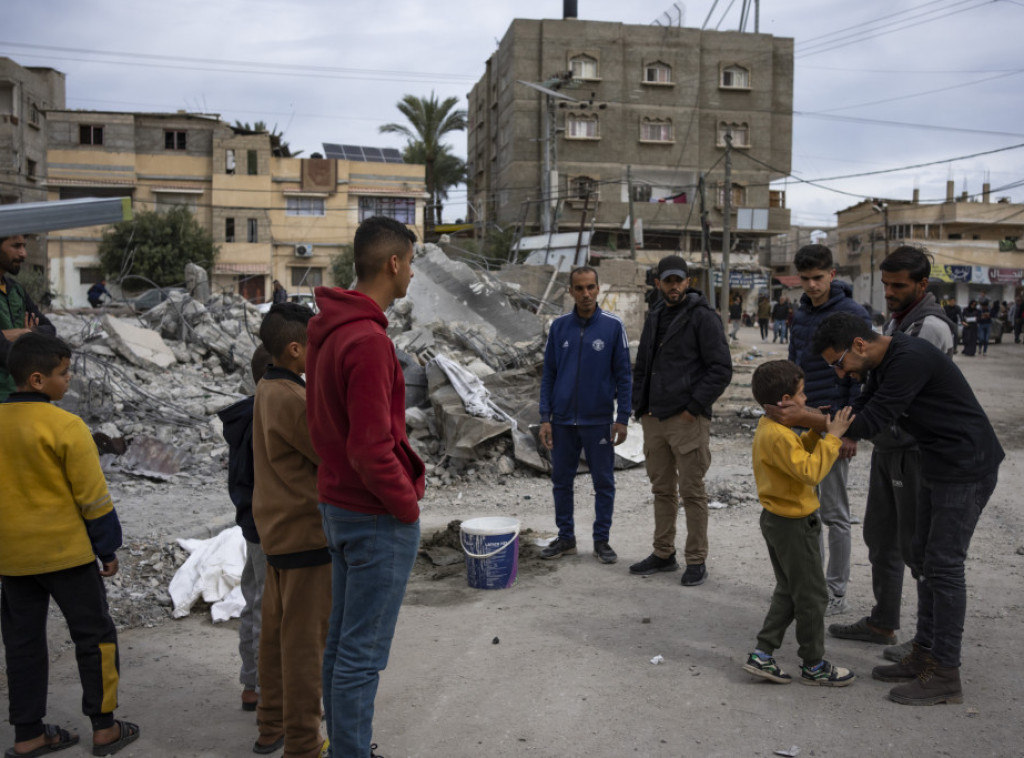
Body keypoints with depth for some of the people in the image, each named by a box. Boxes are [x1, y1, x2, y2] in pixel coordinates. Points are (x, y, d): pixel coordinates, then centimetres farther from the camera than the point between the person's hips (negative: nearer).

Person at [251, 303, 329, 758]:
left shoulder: (267, 391, 8)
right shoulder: (291, 399, -22)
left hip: (277, 529, 10)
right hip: (306, 532, -10)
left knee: (276, 631, 19)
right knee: (306, 640, 1)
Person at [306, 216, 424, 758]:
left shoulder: (327, 332, 8)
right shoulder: (369, 341, -23)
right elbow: (371, 449, -26)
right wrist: (407, 505, -12)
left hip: (337, 506, 10)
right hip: (378, 518, -10)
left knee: (341, 642, 20)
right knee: (362, 653, 3)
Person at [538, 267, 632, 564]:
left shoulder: (613, 326, -3)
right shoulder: (559, 326, 3)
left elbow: (623, 375, -1)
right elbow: (548, 374, 6)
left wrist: (622, 418, -7)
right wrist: (545, 418, 0)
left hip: (599, 421, -2)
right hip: (563, 420, 2)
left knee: (603, 482, 6)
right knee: (561, 481, 10)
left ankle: (602, 540, 19)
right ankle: (565, 538, 24)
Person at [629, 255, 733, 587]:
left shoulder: (702, 317, -6)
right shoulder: (654, 320, 16)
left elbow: (722, 368, -11)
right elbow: (641, 367, 23)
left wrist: (695, 406, -14)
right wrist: (640, 407, 12)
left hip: (688, 421, -7)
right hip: (654, 420, 7)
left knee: (692, 492, 0)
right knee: (662, 490, 14)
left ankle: (696, 561, 10)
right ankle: (663, 554, 25)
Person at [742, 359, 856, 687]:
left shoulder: (770, 427, 7)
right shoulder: (779, 435, -25)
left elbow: (797, 454, 15)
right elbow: (810, 471, -28)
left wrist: (815, 432, 4)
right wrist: (832, 437, -23)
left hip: (776, 520, 10)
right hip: (793, 524, -10)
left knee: (788, 591, 18)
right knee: (812, 596, 5)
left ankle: (762, 655, 19)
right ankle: (813, 665, 18)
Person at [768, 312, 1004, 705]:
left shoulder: (910, 359, -26)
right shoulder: (881, 365, 5)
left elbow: (871, 422, -27)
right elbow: (859, 412, 12)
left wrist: (804, 419, -26)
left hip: (968, 469, -10)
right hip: (938, 468, 10)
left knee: (944, 566, -6)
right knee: (925, 558, 14)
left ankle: (945, 675, 3)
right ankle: (925, 654, 24)